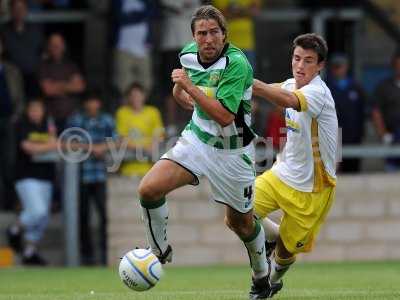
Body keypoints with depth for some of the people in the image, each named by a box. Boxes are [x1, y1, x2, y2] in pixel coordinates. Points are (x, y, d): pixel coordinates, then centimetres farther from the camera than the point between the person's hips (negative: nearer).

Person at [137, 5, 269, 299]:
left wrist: (190, 87, -31)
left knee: (240, 221, 11)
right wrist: (180, 91, 1)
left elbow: (225, 117, -31)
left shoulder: (237, 64, -25)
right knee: (149, 189, -17)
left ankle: (262, 276, 39)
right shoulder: (189, 54, -4)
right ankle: (160, 252, 5)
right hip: (197, 139, 5)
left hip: (233, 151, -5)